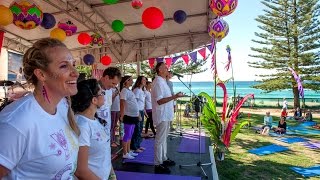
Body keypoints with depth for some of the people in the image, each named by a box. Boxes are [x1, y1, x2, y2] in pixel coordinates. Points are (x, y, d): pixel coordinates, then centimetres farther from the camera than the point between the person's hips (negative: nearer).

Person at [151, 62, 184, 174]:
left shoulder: (162, 81, 14)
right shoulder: (158, 82, -18)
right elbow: (159, 101, -25)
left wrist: (173, 97, 23)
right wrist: (174, 96, -30)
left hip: (165, 115, 10)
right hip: (162, 115, -10)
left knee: (164, 138, 19)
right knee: (160, 140, -3)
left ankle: (164, 159, 32)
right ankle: (158, 165, 6)